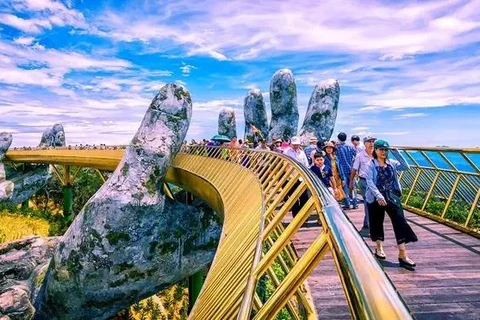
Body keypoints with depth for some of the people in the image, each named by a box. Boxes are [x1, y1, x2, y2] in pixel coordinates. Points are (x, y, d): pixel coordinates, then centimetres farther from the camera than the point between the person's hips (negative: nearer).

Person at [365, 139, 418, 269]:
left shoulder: (392, 163, 7)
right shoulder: (371, 165, -6)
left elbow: (406, 167, -8)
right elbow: (369, 182, -15)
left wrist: (397, 154, -14)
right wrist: (378, 195, -27)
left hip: (392, 196, 3)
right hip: (376, 198, -3)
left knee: (400, 222, -7)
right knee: (377, 223, 11)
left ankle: (403, 255, -6)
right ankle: (379, 248, 34)